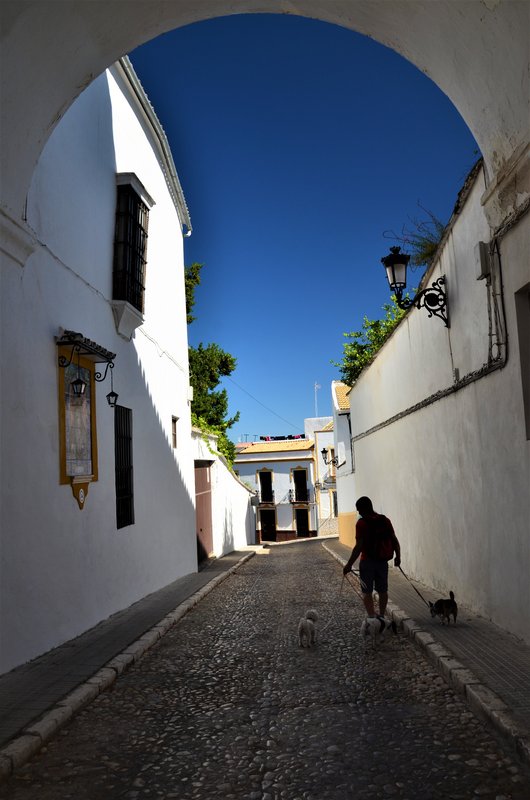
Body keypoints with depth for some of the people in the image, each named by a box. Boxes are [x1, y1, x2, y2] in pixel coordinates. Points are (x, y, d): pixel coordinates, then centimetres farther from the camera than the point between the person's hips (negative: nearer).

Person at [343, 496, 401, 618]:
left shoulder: (362, 523, -15)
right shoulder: (385, 520, 1)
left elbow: (359, 546, -19)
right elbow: (394, 540, 4)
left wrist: (349, 564, -14)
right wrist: (398, 556, 19)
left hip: (367, 561, -5)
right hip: (383, 561, 5)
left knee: (367, 591, 4)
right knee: (383, 590, 17)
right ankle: (381, 616, 28)